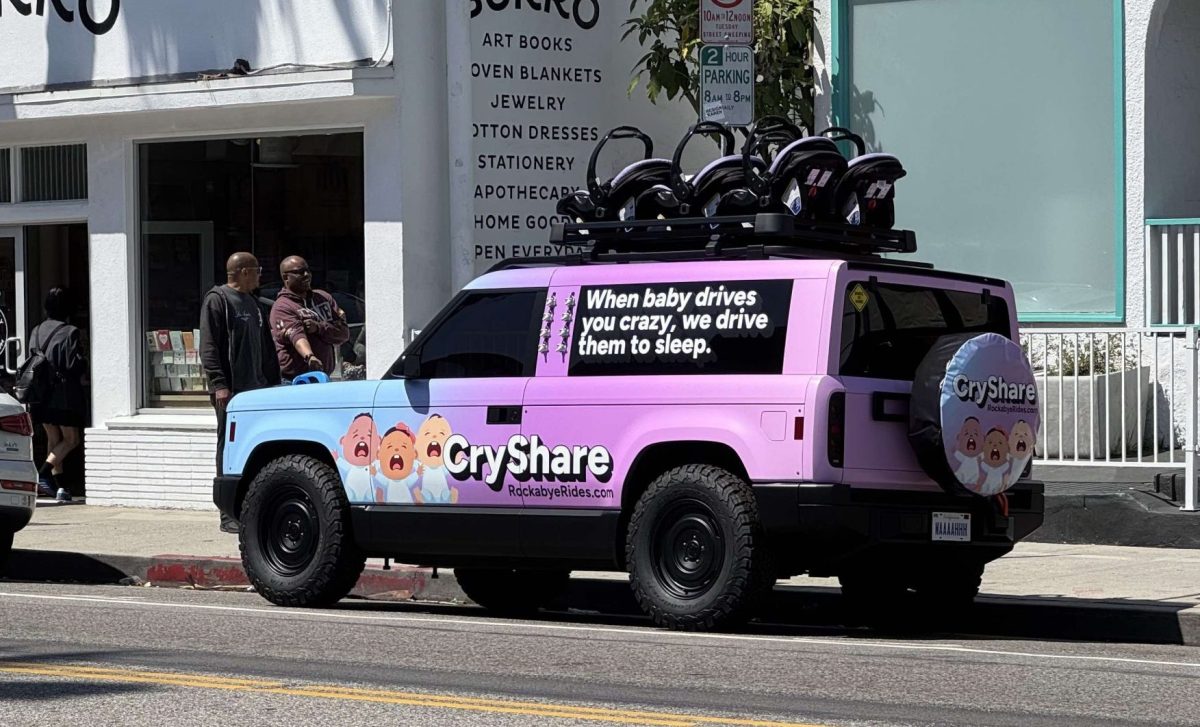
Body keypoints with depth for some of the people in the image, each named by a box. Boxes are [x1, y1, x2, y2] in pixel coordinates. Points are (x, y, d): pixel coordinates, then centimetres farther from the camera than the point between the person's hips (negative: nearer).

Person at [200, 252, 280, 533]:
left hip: (256, 388, 8)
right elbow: (208, 346, -12)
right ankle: (229, 515, -5)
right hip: (230, 391, -8)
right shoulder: (217, 299, -5)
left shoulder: (252, 303, 21)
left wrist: (272, 381, 18)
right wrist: (219, 383, -19)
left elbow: (265, 347, 25)